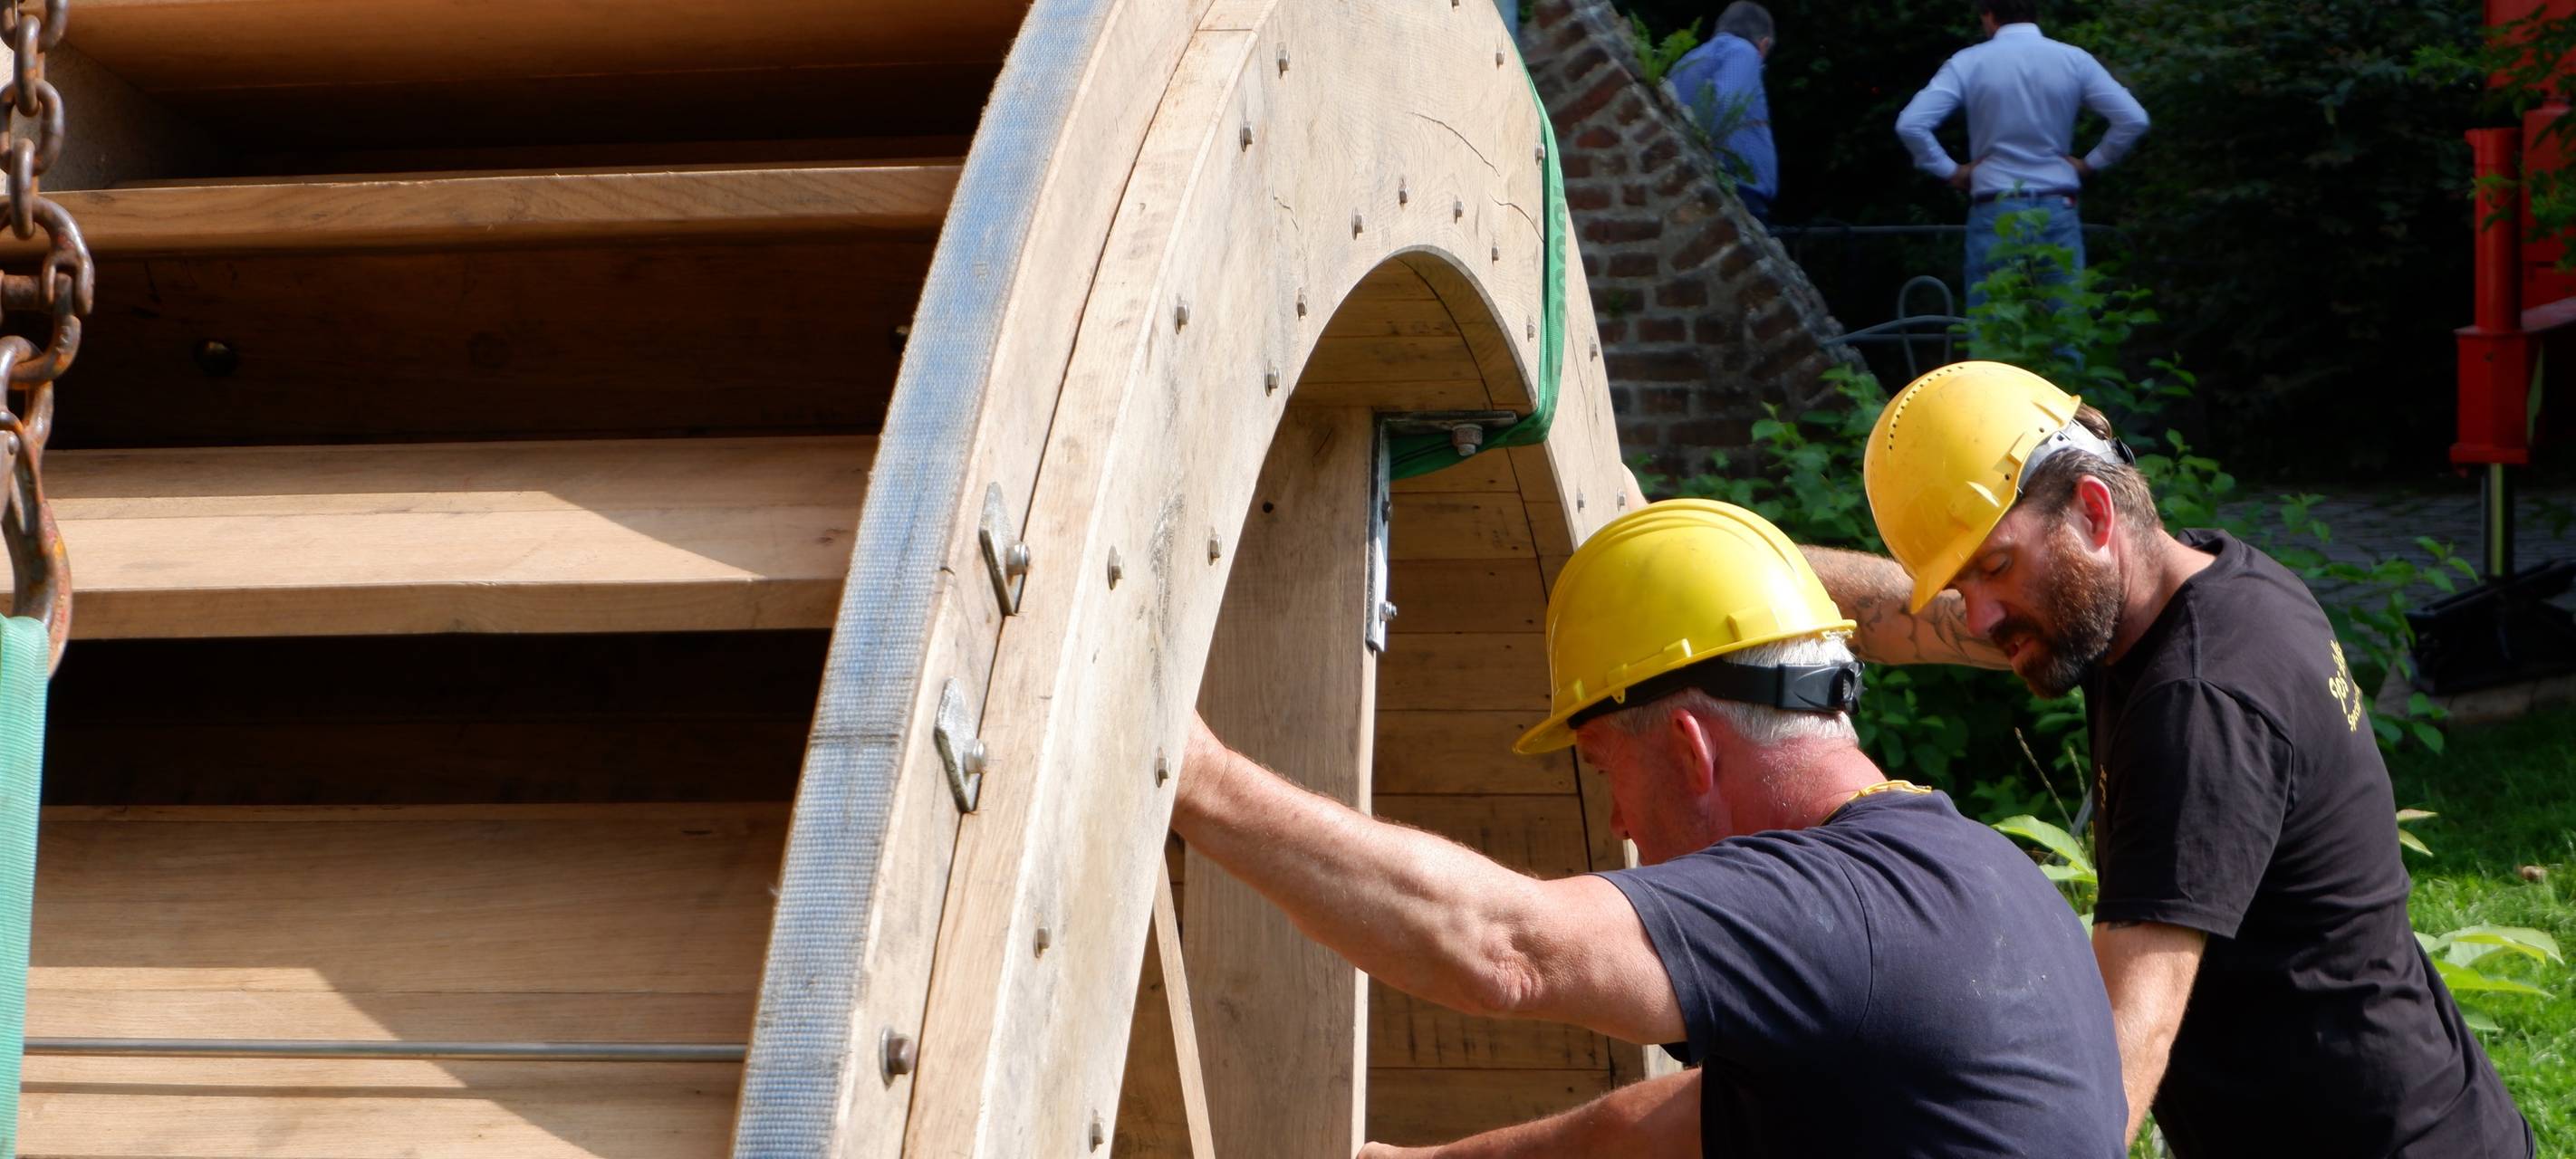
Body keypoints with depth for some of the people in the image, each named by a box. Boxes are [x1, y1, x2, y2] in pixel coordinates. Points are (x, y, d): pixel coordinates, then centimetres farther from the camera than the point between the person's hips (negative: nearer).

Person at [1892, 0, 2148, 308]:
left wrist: (1949, 170, 0)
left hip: (1995, 211, -1)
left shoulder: (1969, 63, -3)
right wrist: (2091, 164, 8)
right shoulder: (2074, 60, 1)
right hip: (2058, 210, 2)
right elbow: (2134, 120, -3)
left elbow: (1910, 125, -12)